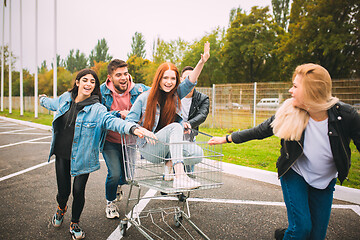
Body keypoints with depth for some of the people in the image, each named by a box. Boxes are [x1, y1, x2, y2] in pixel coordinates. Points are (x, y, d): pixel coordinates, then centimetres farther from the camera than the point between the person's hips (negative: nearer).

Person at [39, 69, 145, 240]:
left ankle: (74, 223, 28)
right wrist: (43, 99, 49)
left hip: (81, 158, -3)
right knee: (63, 190, 9)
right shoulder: (66, 98, 2)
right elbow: (52, 103, 26)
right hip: (61, 155, 3)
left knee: (78, 191, 0)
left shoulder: (96, 108, -13)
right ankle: (61, 208, 47)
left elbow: (111, 120, -31)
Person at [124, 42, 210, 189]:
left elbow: (190, 82, -8)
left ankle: (170, 163, 1)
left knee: (197, 154, -23)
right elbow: (128, 123, -4)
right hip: (148, 149, -4)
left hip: (169, 147, 4)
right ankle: (180, 177, -41)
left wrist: (202, 62, -24)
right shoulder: (145, 98, -2)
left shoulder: (176, 94, 8)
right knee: (175, 127, -33)